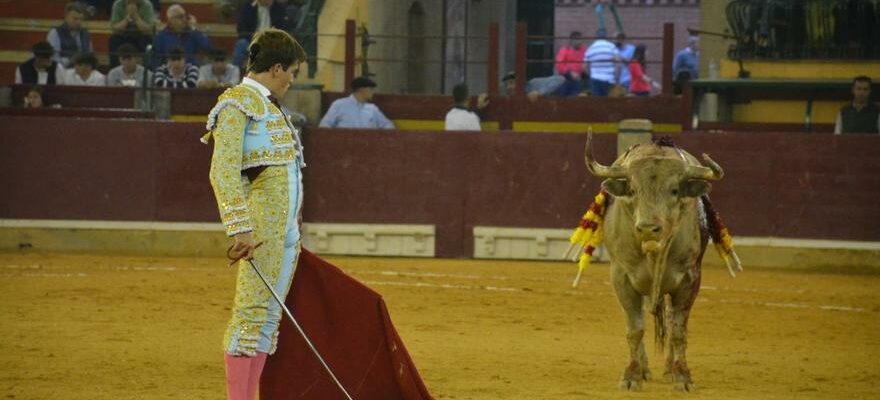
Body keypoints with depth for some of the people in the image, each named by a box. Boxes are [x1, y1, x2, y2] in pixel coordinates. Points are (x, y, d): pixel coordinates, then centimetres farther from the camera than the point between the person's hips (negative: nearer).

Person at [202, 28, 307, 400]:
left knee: (270, 315, 8)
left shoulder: (268, 106, 21)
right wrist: (240, 228, -24)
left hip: (287, 227, 9)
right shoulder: (237, 103, -7)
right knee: (252, 310, -10)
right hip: (263, 223, -9)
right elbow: (224, 171, -16)